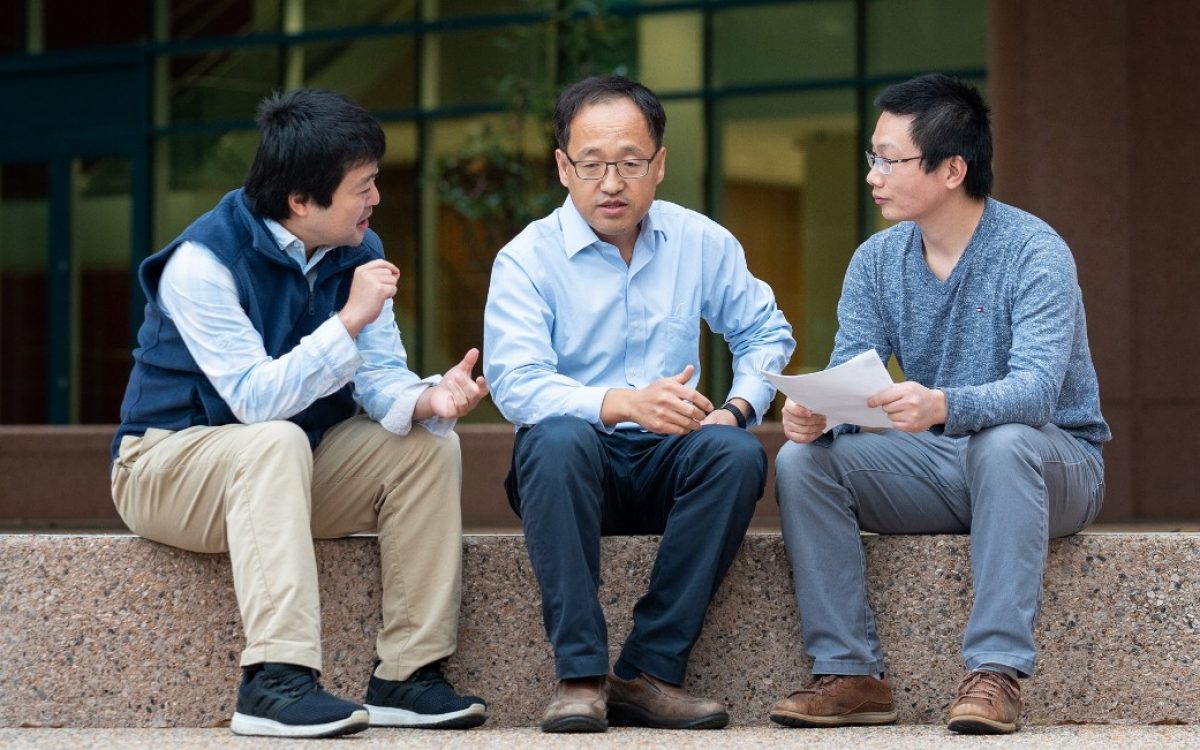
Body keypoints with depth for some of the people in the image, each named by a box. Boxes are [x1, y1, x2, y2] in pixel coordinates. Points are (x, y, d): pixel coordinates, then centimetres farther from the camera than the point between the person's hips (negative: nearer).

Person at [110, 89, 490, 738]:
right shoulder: (204, 260, -22)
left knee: (429, 445, -14)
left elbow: (380, 379, -7)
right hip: (168, 465, -7)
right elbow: (254, 399, -30)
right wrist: (350, 321, -36)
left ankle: (407, 675, -16)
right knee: (276, 442, -37)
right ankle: (276, 680, -45)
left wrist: (428, 398, -31)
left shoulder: (359, 252, -1)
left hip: (295, 465, 7)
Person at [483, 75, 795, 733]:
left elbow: (765, 332, 18)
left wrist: (738, 407, -4)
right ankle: (579, 675, -34)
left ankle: (649, 674, -26)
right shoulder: (527, 259, -5)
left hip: (667, 462, 3)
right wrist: (623, 403, -34)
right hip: (577, 462, -3)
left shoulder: (700, 242, 7)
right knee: (558, 440, -37)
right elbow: (515, 384, -18)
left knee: (737, 452, -29)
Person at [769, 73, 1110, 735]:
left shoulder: (1034, 253, -17)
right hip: (936, 466, 5)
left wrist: (943, 406, -51)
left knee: (1002, 441, -39)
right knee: (801, 459, -17)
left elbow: (1035, 389, -31)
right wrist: (813, 414, -30)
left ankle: (996, 670, -37)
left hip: (1053, 462, -5)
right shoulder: (876, 262, 2)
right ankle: (851, 674, -20)